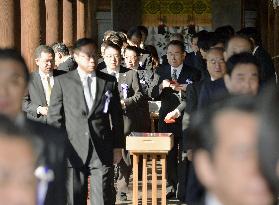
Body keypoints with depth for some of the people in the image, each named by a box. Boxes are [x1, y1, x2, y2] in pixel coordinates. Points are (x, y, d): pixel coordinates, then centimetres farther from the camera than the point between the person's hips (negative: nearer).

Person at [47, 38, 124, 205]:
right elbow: (55, 117, 5)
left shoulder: (109, 82, 9)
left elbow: (117, 117, 12)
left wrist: (118, 146, 8)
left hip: (102, 153, 1)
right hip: (73, 152, 0)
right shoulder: (62, 82, 4)